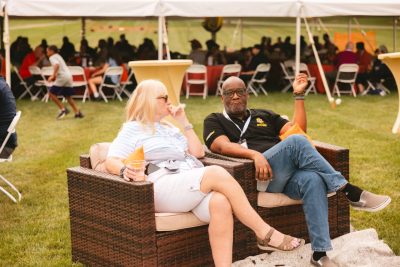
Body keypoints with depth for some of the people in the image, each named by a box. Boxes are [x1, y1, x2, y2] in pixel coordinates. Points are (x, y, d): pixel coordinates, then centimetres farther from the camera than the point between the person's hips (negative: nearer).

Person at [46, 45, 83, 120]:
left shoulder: (52, 57, -4)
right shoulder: (58, 56, 26)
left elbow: (57, 65, -25)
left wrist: (53, 76, -28)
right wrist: (55, 76, 31)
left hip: (63, 77, -9)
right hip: (68, 76, 9)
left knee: (51, 93, -3)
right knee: (67, 96, 16)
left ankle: (63, 109, -7)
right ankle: (77, 112, 12)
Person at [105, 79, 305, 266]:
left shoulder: (168, 128, 31)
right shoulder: (132, 129, 12)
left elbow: (198, 152, 24)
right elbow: (111, 162, 0)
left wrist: (183, 122, 19)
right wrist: (124, 171, -24)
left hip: (194, 187, 6)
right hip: (162, 189, -6)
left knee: (220, 202, -32)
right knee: (217, 173, -30)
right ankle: (266, 234, -26)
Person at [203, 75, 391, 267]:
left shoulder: (264, 116, 31)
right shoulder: (215, 121, 18)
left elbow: (298, 129, 19)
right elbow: (223, 146, -5)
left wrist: (298, 95, 13)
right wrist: (255, 154, -21)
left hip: (287, 176, 4)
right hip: (254, 175, -4)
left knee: (312, 180, -32)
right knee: (296, 142, -29)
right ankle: (350, 192, -25)